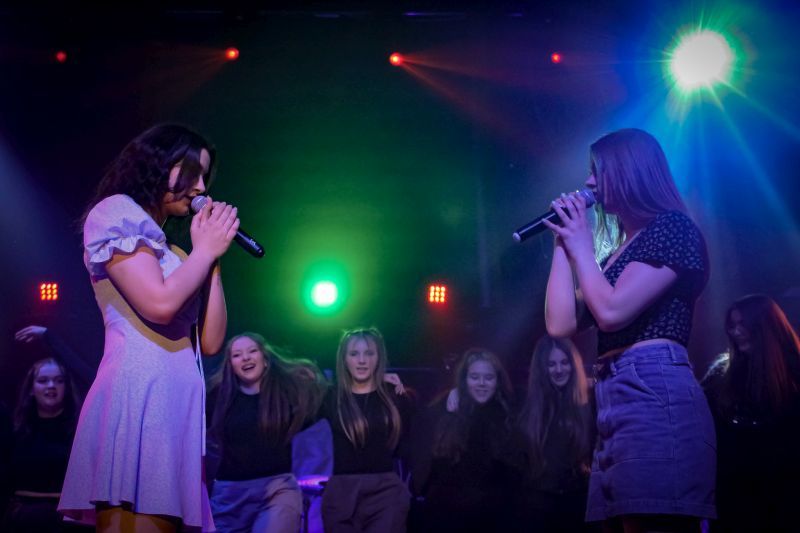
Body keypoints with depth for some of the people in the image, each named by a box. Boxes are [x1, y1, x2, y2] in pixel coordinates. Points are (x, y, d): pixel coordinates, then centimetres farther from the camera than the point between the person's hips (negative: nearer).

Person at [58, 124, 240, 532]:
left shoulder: (164, 248, 27)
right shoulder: (117, 212, 3)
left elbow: (211, 342, 17)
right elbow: (159, 304, -13)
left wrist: (212, 255, 14)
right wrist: (206, 249, 2)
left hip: (175, 402, 9)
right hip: (139, 394, -9)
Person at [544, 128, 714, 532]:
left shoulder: (671, 226, -1)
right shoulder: (619, 251, 25)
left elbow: (611, 312, -12)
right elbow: (560, 324, 17)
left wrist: (581, 247, 3)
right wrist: (563, 244, 19)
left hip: (654, 395, -9)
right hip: (618, 402, 9)